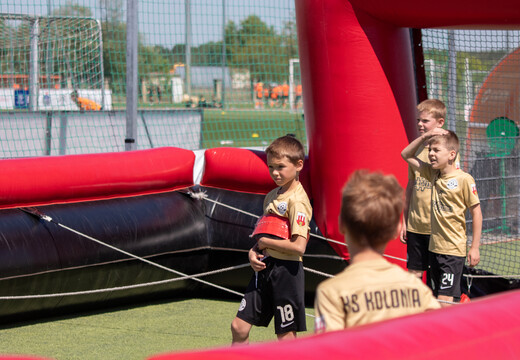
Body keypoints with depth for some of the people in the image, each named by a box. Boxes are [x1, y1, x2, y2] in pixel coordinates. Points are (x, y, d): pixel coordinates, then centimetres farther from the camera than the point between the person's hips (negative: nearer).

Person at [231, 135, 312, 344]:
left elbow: (299, 246, -24)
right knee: (239, 327, 7)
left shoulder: (296, 200, -15)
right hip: (264, 267, 8)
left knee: (286, 337, 0)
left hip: (286, 269, -8)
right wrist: (253, 252, 0)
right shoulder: (272, 196, 13)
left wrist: (265, 242, -12)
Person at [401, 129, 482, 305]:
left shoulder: (464, 179, -12)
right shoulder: (434, 174, 7)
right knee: (438, 299, 10)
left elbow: (476, 213, -8)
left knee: (444, 300, -11)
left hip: (454, 250, -7)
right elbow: (406, 155, 17)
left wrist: (475, 247, -9)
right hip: (434, 247, 7)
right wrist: (425, 136, 2)